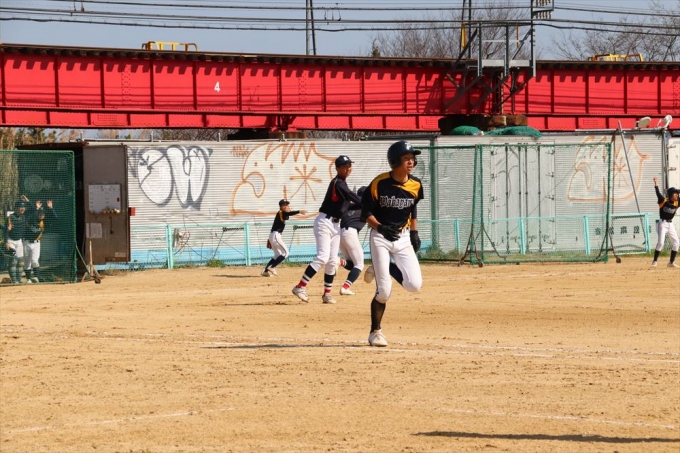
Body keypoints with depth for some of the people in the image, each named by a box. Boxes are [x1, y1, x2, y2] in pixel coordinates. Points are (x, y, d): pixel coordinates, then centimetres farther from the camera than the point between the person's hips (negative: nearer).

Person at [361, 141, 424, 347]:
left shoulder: (415, 185, -1)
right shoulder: (379, 183, -14)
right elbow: (366, 213, -8)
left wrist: (414, 233, 11)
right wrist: (381, 228, -23)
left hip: (403, 238, 4)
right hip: (380, 238, -4)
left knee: (414, 284, -11)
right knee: (384, 291, -9)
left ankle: (380, 269, 17)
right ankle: (375, 331, 12)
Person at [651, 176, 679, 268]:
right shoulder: (664, 201, -12)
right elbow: (658, 194, -23)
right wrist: (656, 185, -35)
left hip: (671, 224, 6)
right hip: (662, 223, -6)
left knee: (676, 243, 4)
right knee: (661, 242, -16)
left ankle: (671, 262, 14)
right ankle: (655, 261, -6)